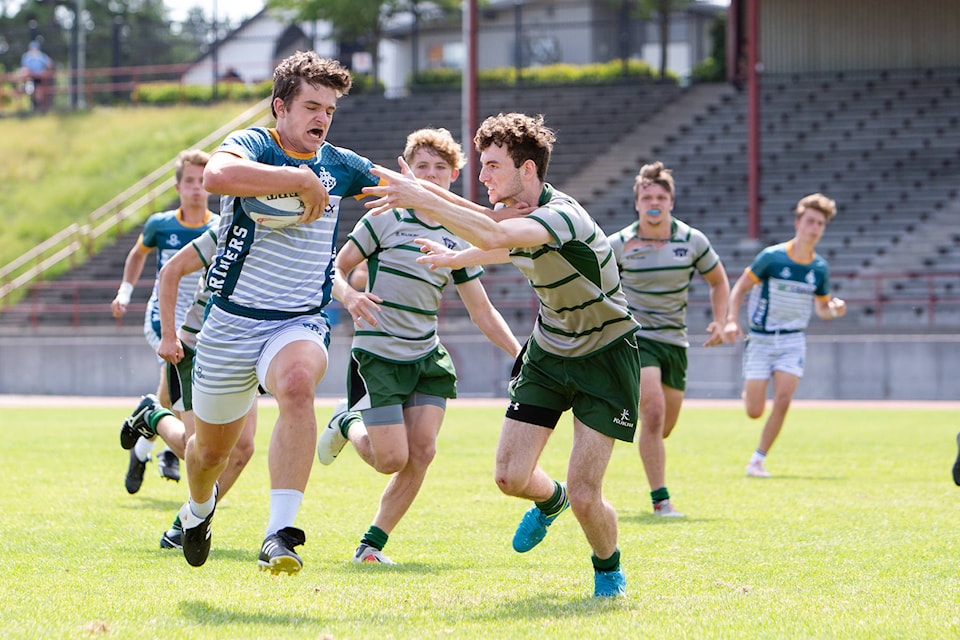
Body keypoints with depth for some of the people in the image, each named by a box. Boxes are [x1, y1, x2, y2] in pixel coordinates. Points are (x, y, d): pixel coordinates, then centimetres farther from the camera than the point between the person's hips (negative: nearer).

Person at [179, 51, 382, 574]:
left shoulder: (338, 165, 7)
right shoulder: (252, 145, -9)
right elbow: (216, 175, -35)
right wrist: (302, 181, -29)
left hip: (300, 324, 1)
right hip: (232, 320, -1)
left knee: (297, 384, -36)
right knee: (211, 450, 13)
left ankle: (280, 533, -42)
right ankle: (199, 507, 52)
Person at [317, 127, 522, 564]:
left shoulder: (457, 240, 8)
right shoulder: (385, 219, -5)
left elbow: (482, 311, 14)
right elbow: (337, 269, -1)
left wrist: (521, 355, 7)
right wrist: (349, 297, -23)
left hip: (427, 358, 5)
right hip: (377, 354, -5)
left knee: (422, 451, -9)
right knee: (392, 459, -10)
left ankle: (372, 543, 5)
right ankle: (348, 424, 23)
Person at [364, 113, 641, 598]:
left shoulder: (564, 216, -30)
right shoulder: (516, 211, -3)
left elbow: (494, 236, -50)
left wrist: (420, 196, -49)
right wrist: (457, 258, 28)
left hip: (605, 354, -7)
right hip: (547, 352, 7)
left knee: (584, 496, -13)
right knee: (511, 475, -3)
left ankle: (609, 569, 19)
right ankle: (550, 501, 34)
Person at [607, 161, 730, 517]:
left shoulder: (693, 241, -1)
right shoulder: (618, 244, -7)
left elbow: (718, 281, 12)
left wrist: (719, 322, -2)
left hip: (674, 340, 4)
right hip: (634, 338, -4)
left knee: (665, 427, 10)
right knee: (654, 413, -22)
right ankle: (660, 500, -17)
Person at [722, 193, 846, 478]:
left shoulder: (820, 267, 2)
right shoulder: (772, 256, -10)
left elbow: (822, 308, 13)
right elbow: (740, 287, -3)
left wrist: (834, 309, -10)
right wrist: (732, 320, -16)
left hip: (793, 340, 2)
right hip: (761, 339, -2)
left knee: (782, 401, -16)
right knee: (754, 411, -3)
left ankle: (758, 460, -2)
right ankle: (749, 390, 35)